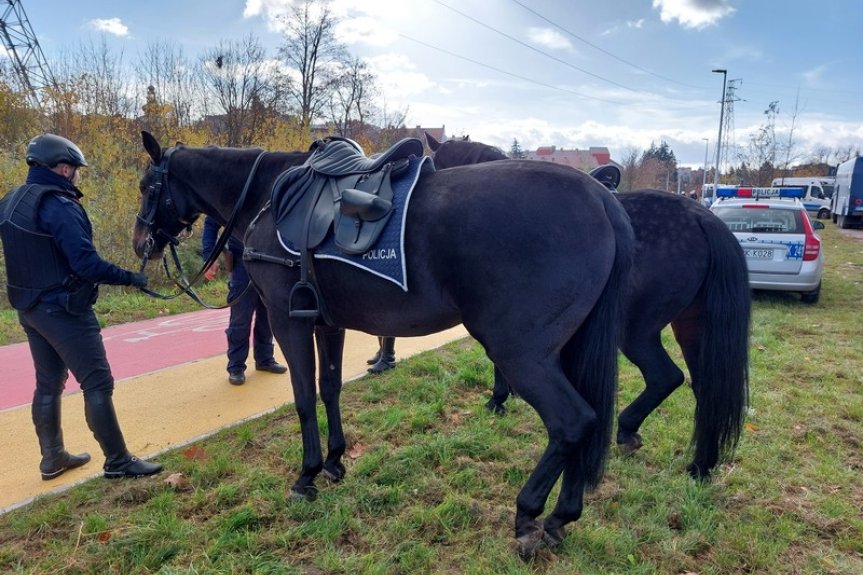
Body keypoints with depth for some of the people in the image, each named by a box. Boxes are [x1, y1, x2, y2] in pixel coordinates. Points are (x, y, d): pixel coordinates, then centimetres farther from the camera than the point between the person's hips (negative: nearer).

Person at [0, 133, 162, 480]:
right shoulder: (58, 204, -19)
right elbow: (86, 262, -26)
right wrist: (130, 278, -16)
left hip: (29, 307, 10)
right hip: (63, 309, -9)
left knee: (49, 383, 18)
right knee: (98, 384, -4)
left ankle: (53, 458, 28)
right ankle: (118, 462, 2)